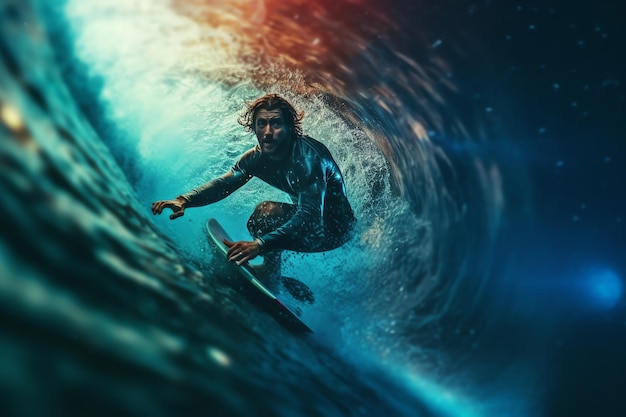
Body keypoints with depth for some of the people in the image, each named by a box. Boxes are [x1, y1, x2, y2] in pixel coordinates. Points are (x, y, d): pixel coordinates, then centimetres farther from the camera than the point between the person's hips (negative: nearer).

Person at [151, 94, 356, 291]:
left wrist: (260, 245, -49)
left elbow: (309, 215, -37)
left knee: (267, 211, -24)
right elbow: (223, 183, -11)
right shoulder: (258, 157, -5)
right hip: (308, 217, 8)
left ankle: (271, 273, -4)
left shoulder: (307, 156, -29)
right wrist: (184, 200, -31)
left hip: (335, 226, -8)